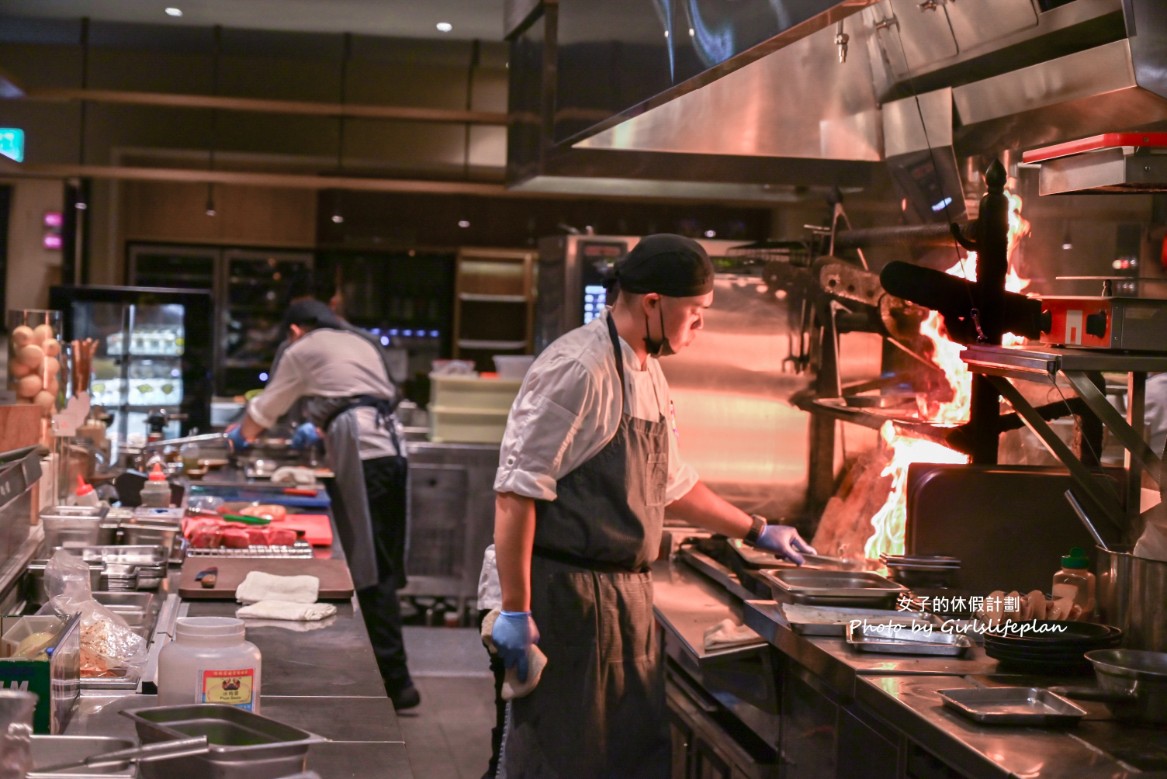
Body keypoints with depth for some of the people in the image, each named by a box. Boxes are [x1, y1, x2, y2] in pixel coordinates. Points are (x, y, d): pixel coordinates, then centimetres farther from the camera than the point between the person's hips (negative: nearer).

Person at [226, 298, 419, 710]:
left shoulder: (302, 352, 12)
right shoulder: (361, 344, 28)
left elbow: (265, 409, 23)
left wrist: (241, 434, 43)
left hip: (362, 457, -6)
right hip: (394, 449, 7)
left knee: (371, 571, -9)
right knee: (385, 566, 9)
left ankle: (396, 680, -15)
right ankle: (386, 672, 13)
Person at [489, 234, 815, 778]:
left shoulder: (647, 372, 13)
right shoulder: (577, 369, -17)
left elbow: (670, 484, 27)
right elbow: (517, 491, -20)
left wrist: (756, 531, 29)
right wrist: (515, 609, -22)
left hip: (628, 595, 9)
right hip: (567, 595, -9)